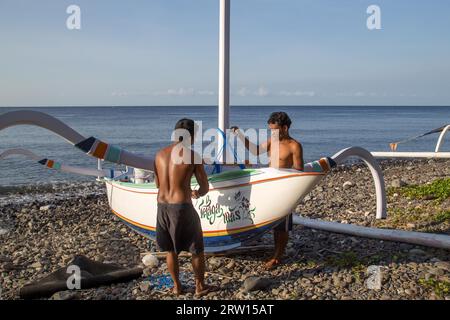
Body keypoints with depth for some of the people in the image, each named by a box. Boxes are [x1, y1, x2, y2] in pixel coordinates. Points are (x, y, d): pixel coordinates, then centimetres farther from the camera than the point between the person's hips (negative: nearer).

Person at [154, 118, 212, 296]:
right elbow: (205, 188, -4)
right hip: (181, 208, -5)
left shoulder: (160, 154, 6)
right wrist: (197, 194, 20)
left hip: (162, 206, 5)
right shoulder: (192, 156, -10)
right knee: (197, 249, 15)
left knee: (170, 250, 21)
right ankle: (200, 287, 27)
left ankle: (177, 286, 33)